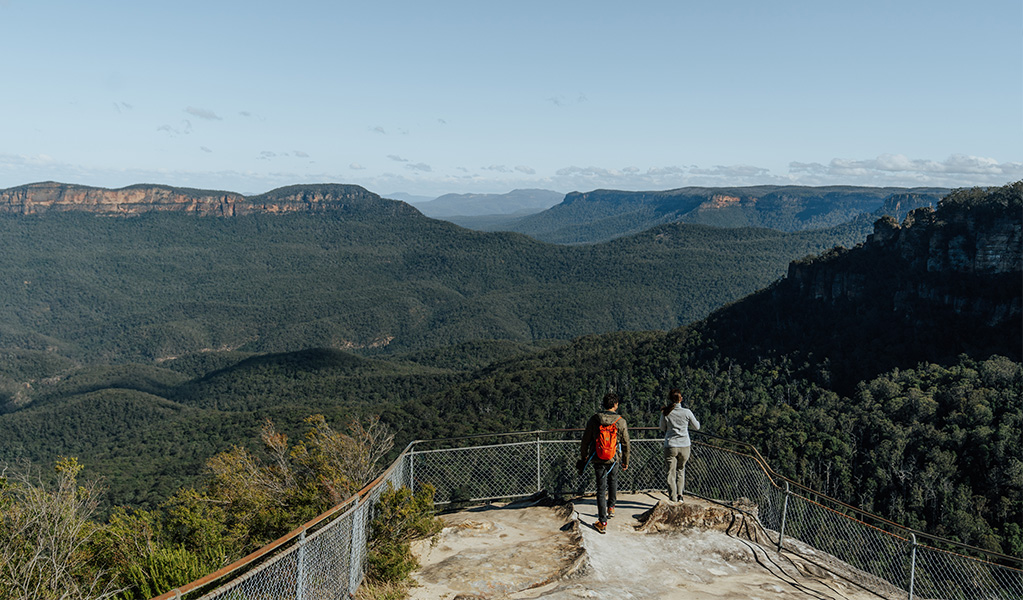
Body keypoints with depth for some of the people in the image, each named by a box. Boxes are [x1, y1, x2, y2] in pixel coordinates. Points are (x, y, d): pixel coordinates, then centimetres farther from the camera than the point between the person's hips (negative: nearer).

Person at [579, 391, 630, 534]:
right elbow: (625, 444, -1)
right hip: (614, 459, 0)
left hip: (598, 459, 0)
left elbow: (585, 441, -2)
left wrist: (583, 457, 12)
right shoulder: (621, 422, -9)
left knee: (601, 489, 4)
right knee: (613, 481, 29)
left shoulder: (594, 420, -8)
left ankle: (603, 522, 3)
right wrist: (625, 461, 13)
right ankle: (611, 507, 40)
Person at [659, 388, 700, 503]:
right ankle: (679, 494, 18)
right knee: (681, 470, 22)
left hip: (670, 446, -1)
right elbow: (697, 427, 6)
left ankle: (673, 498, 2)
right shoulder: (687, 412, -8)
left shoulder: (665, 413, -7)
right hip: (684, 446, 1)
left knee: (671, 473, 5)